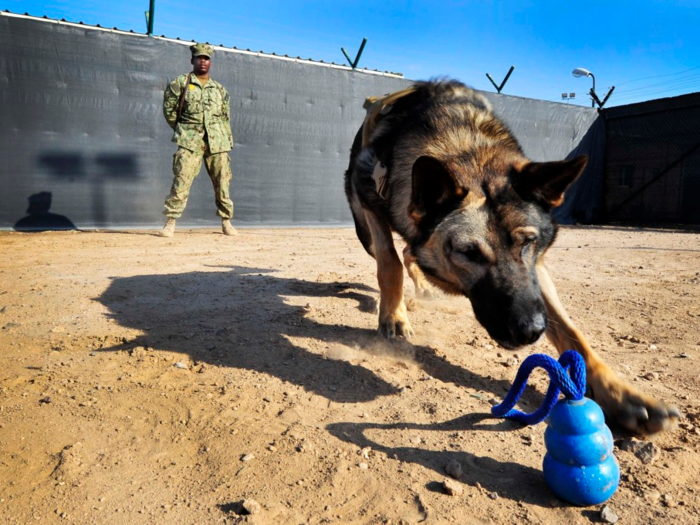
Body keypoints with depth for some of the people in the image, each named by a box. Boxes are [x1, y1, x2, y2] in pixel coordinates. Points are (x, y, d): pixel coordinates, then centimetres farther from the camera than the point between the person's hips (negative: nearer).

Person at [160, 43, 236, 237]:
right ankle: (170, 223, -8)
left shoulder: (220, 89, 16)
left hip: (217, 141, 3)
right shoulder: (180, 83, 6)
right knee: (181, 181, -11)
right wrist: (182, 130, 10)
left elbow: (225, 117, 16)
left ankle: (226, 221, 16)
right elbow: (169, 110, 9)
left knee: (222, 182, 4)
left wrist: (227, 143, 9)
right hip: (190, 141, -3)